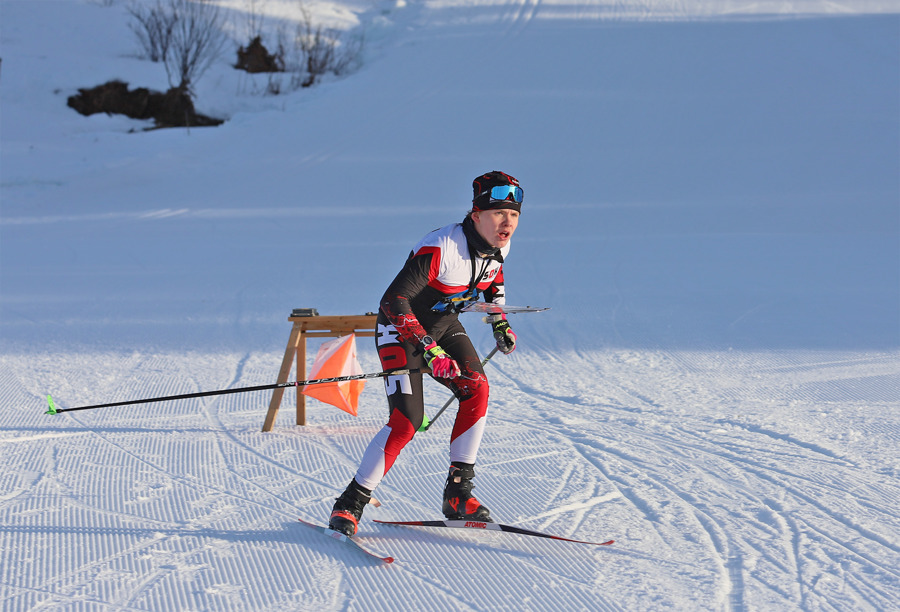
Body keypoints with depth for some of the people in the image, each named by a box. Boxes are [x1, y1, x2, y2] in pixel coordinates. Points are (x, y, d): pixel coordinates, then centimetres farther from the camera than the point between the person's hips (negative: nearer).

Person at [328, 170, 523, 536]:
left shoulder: (498, 245, -9)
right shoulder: (440, 248, -32)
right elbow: (394, 301, -32)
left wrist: (499, 322, 12)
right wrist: (430, 352, -35)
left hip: (443, 325, 7)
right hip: (402, 328, -7)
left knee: (476, 389, -16)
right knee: (407, 420, -19)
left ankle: (458, 493, -7)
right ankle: (350, 505, -10)